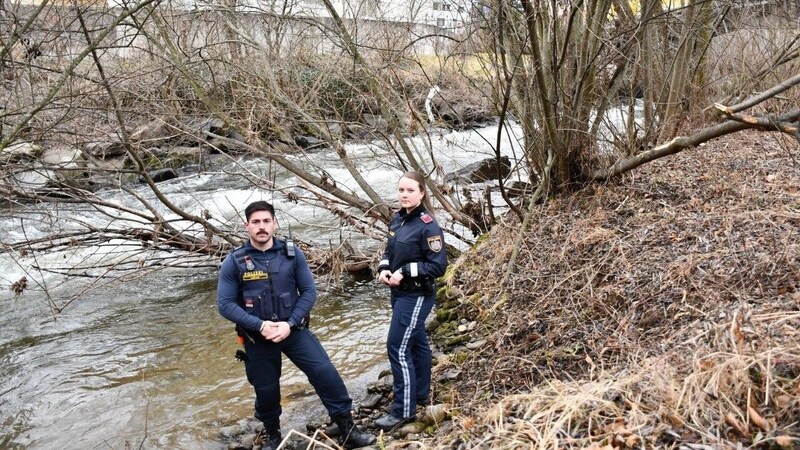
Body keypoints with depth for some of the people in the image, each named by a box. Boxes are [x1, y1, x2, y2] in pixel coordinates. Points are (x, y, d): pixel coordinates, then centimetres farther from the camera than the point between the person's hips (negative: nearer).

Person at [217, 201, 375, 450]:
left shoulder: (292, 254, -5)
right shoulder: (233, 263, -8)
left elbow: (309, 291, -3)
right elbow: (225, 304, -9)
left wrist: (289, 324, -16)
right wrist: (260, 325, -20)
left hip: (294, 330, 1)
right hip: (258, 337, 0)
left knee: (326, 373, -9)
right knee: (266, 390, 12)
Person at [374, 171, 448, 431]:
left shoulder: (428, 226, -19)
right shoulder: (397, 220, 5)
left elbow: (438, 266, -20)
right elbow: (390, 251, 17)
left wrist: (404, 272, -22)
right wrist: (383, 269, -3)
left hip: (417, 295, -8)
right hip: (399, 293, 8)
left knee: (398, 348, -8)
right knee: (416, 343, 20)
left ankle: (404, 410, 2)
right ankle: (421, 395, 35)